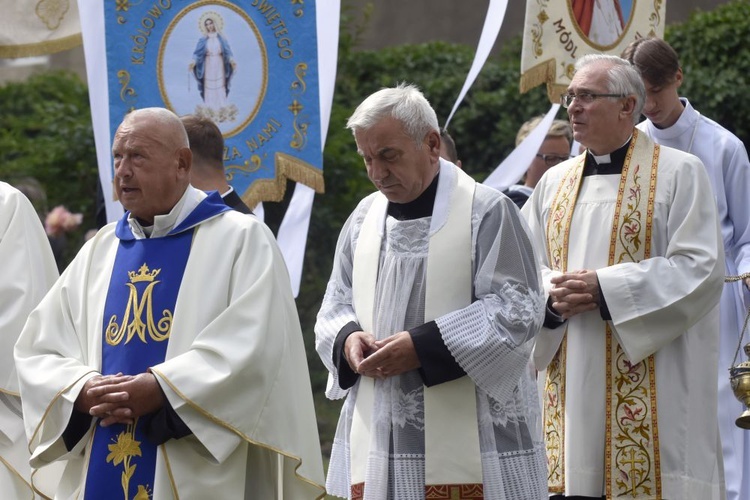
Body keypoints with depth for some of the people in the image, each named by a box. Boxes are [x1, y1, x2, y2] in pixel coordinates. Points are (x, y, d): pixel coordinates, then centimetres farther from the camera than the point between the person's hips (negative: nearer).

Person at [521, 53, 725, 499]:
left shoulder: (678, 173, -1)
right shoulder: (555, 183, 15)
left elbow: (701, 268, -10)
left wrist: (605, 288, -16)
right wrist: (552, 297, -9)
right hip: (574, 385, 5)